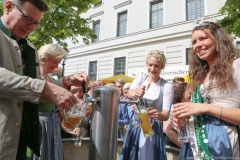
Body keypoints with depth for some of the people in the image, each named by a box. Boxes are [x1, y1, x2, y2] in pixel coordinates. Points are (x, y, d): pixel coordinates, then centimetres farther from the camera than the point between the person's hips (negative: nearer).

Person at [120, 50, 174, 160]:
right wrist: (135, 93, -42)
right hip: (134, 127, 4)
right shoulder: (139, 80, 1)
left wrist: (158, 114, -35)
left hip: (152, 129, -3)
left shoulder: (167, 86, -9)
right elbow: (129, 94, -19)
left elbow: (166, 115, -12)